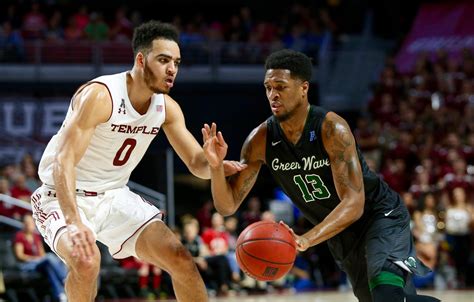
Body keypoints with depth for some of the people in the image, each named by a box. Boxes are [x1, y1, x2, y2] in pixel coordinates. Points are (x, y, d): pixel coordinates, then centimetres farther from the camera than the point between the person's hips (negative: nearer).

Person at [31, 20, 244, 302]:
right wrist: (74, 222, -48)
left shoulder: (167, 107, -3)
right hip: (65, 197, -7)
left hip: (115, 196, 7)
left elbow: (197, 163, 1)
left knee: (181, 260, -2)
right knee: (86, 261, -34)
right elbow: (63, 161, -33)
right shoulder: (100, 96, -25)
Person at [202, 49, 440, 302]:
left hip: (379, 214, -6)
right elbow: (227, 205, -11)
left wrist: (307, 239, -47)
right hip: (340, 235, 6)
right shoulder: (260, 140, -13)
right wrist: (216, 166, -31)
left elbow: (354, 203, -33)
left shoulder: (332, 129, -28)